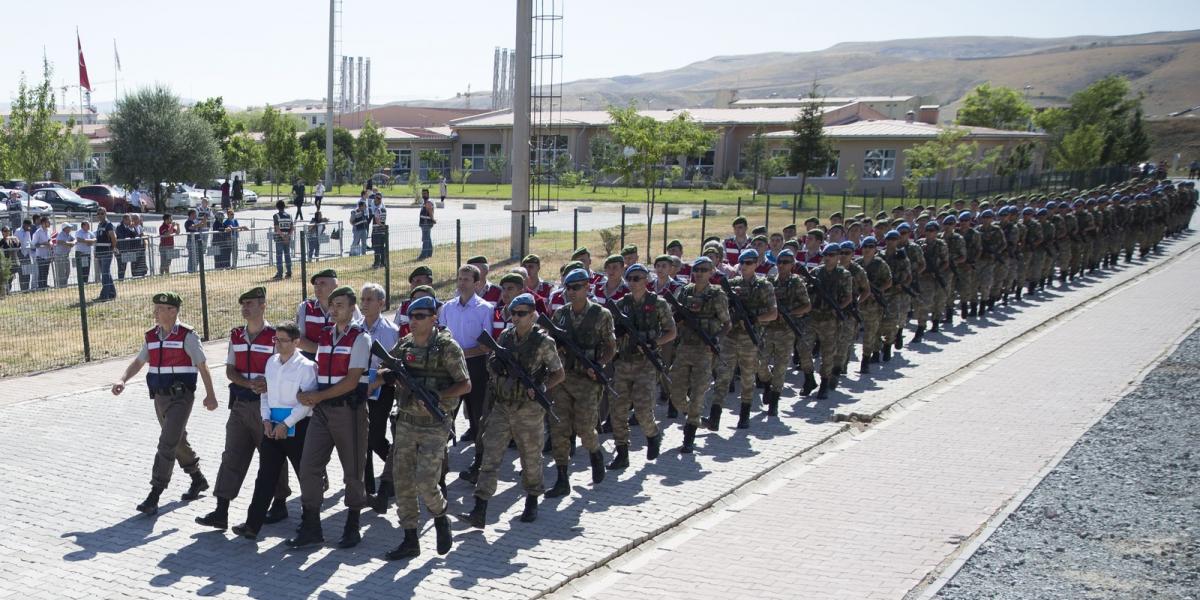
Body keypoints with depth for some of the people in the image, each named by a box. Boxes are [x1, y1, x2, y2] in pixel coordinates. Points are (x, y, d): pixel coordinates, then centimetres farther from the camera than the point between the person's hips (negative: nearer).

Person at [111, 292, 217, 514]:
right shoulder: (151, 336, 9)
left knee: (167, 444, -13)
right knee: (178, 441, 18)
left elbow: (202, 365, -8)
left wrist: (210, 395, -9)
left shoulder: (187, 336, -10)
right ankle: (198, 479, 37)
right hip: (160, 397, 7)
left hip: (181, 397, -7)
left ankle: (154, 495, -11)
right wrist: (122, 380, -1)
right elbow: (138, 362, 16)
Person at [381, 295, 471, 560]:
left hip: (434, 426, -5)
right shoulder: (404, 344, 7)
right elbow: (385, 372, 17)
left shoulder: (447, 347, -9)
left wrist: (437, 394, -23)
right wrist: (389, 374, -7)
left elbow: (465, 385, -9)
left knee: (426, 483, -10)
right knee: (402, 481, 4)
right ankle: (410, 540, 13)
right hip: (405, 422, 6)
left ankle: (441, 519, 20)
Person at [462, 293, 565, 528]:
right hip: (502, 406, 4)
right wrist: (494, 366, -5)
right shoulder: (505, 337, 6)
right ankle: (479, 511, -7)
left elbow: (559, 374, -1)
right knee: (490, 456, -4)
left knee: (531, 456, 11)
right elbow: (494, 365, 18)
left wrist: (540, 388, -17)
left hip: (529, 410, -3)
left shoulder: (543, 341, -7)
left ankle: (532, 502, 32)